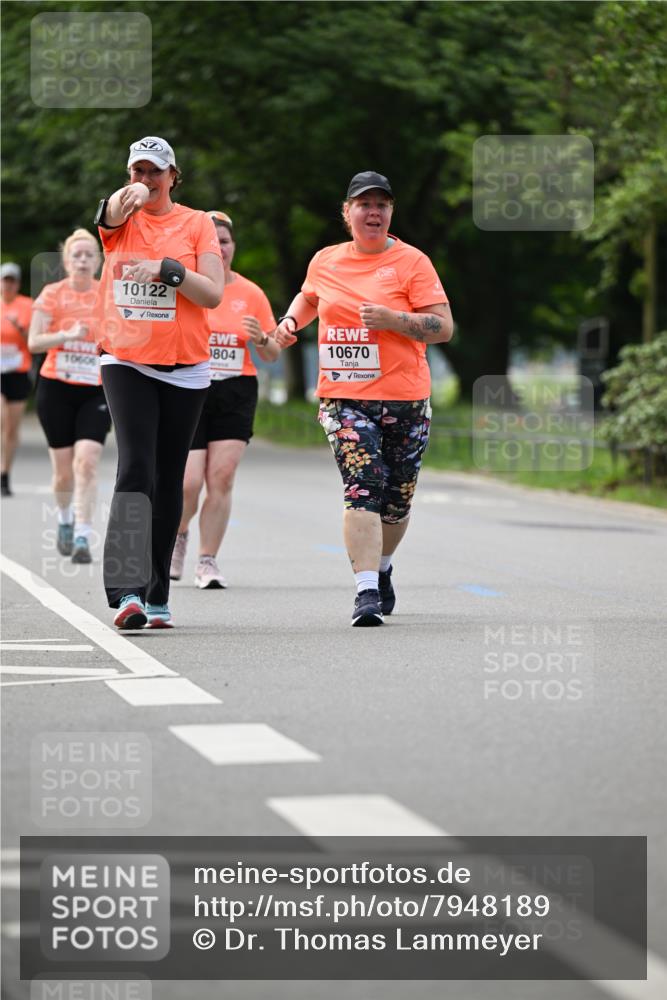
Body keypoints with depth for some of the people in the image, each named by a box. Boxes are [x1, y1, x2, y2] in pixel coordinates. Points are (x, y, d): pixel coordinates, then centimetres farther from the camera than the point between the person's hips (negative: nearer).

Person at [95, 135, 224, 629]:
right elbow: (112, 210, -23)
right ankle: (128, 592, -25)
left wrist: (168, 268, -18)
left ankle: (157, 595, 19)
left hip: (184, 368, 2)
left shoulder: (197, 223, 4)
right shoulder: (120, 219, 3)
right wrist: (128, 197, -45)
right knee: (136, 468, -17)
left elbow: (213, 293, -4)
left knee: (168, 480, 8)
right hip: (126, 362, -2)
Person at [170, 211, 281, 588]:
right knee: (189, 483, -9)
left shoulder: (251, 294, 8)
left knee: (222, 476, -7)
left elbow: (273, 354, 12)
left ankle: (208, 561, 2)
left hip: (237, 393, 2)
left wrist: (261, 339, -10)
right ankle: (178, 533, 23)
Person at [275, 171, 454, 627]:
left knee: (397, 498, 9)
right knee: (362, 487, -18)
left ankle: (382, 568, 39)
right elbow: (309, 298, 32)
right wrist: (290, 322, 12)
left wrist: (392, 319, -20)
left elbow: (443, 327, -6)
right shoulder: (325, 261, 10)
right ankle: (366, 591, -24)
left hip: (404, 399, -1)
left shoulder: (411, 262, -2)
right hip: (344, 398, 1)